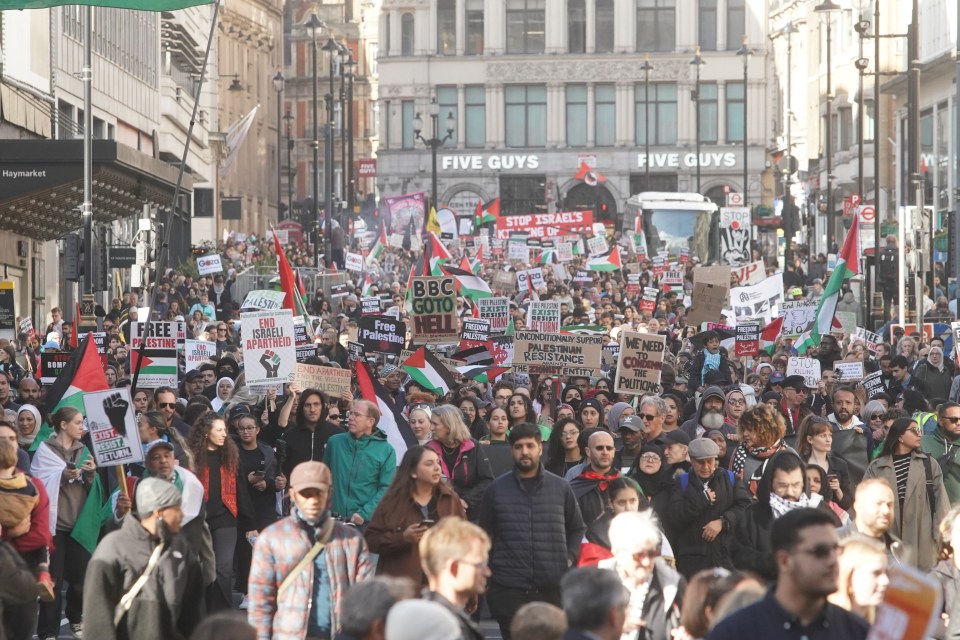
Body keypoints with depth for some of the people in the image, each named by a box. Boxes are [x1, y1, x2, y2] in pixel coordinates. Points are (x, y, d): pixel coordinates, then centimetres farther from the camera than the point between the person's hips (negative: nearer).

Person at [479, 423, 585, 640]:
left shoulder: (560, 488, 6)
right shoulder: (496, 490, 4)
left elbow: (577, 529, 17)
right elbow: (485, 535, 10)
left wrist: (569, 558, 3)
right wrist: (489, 568, 1)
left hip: (553, 588, 1)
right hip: (509, 589, -1)